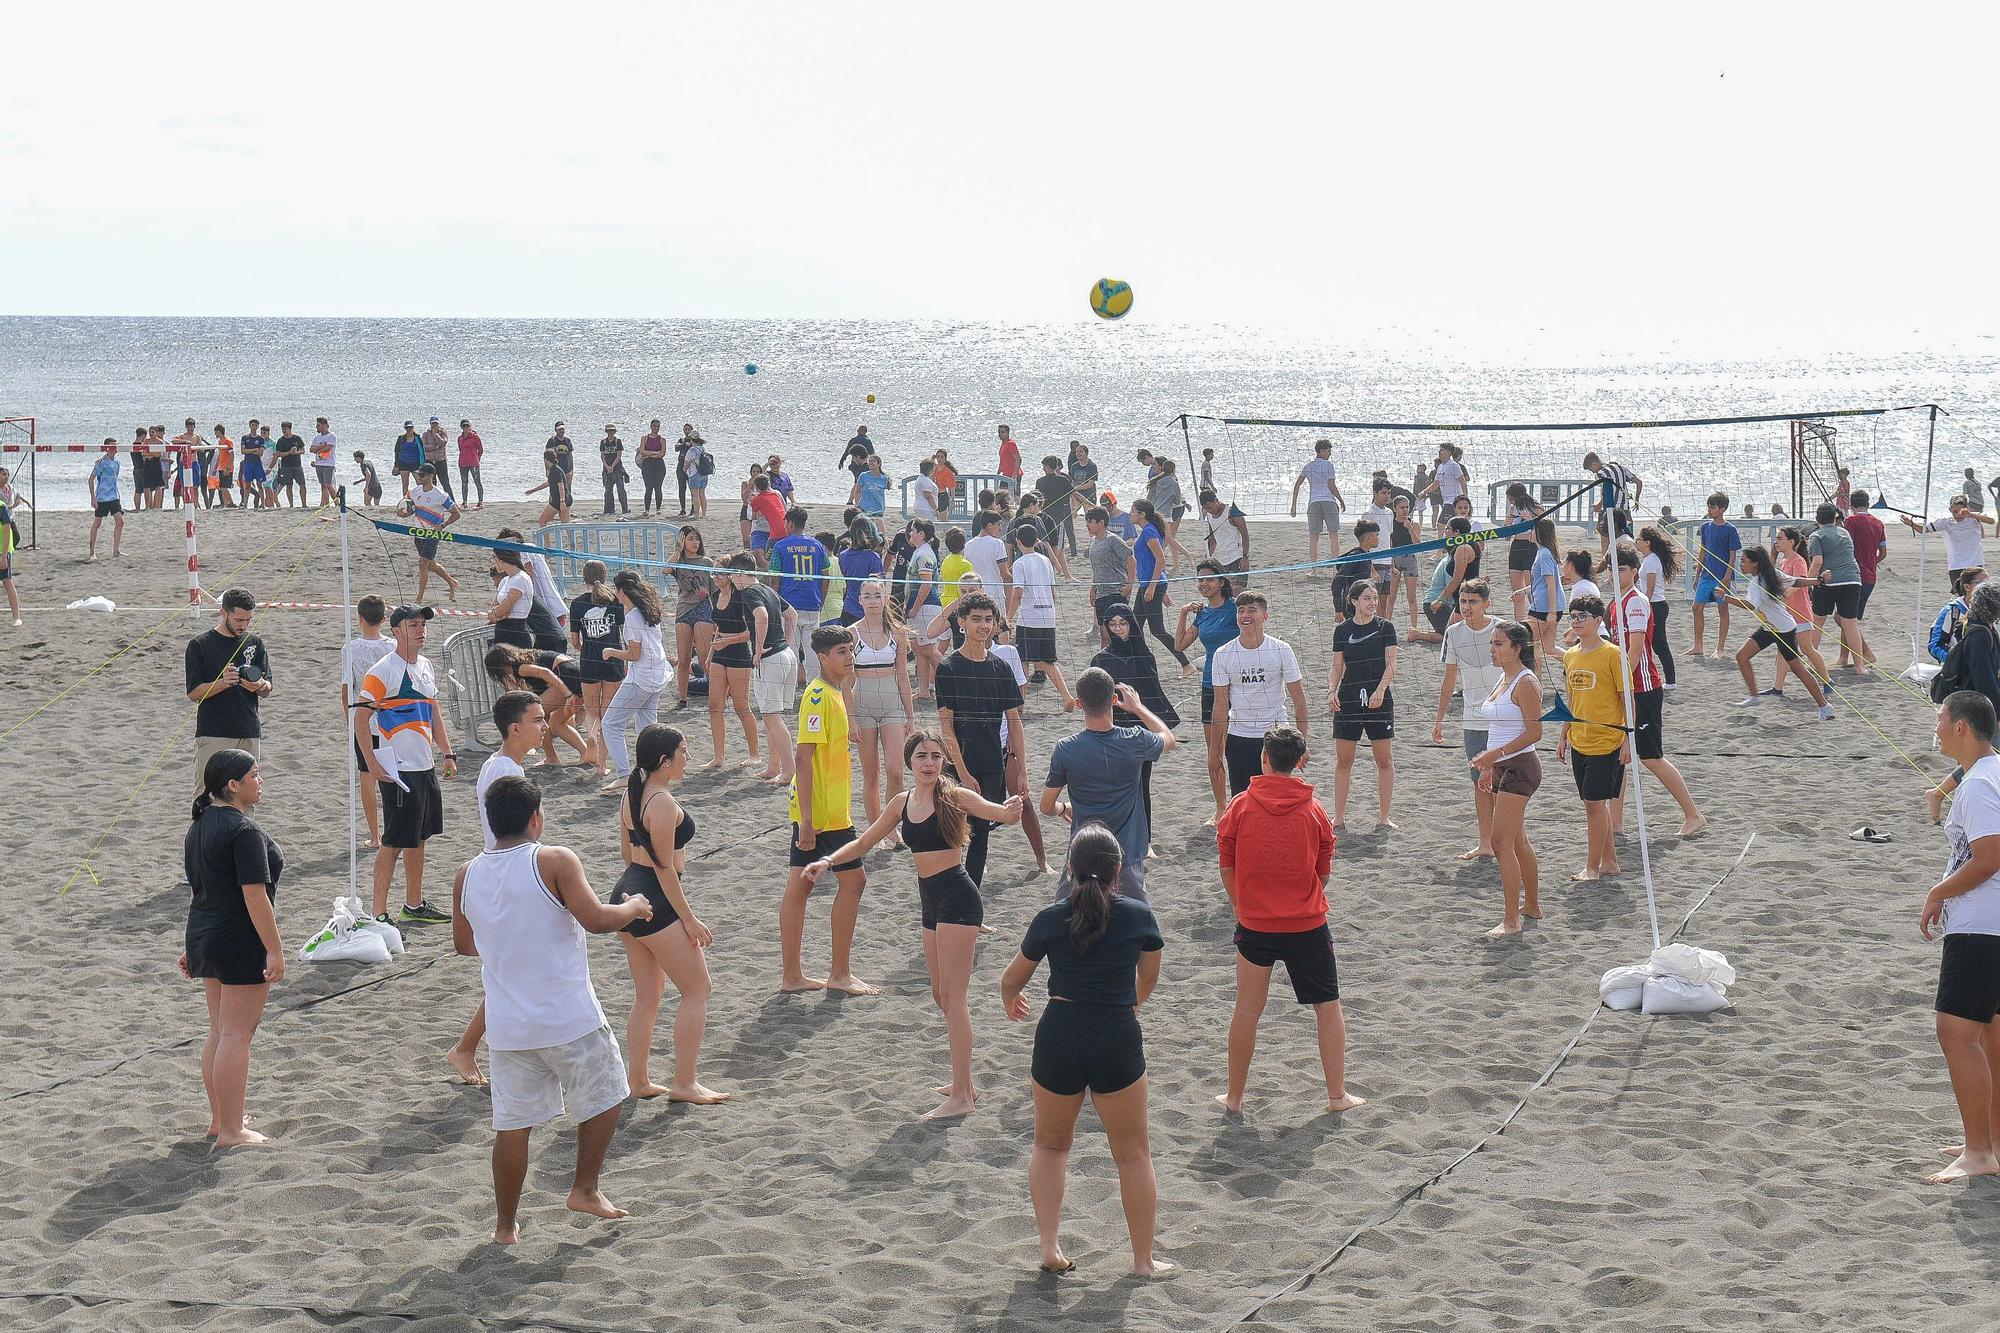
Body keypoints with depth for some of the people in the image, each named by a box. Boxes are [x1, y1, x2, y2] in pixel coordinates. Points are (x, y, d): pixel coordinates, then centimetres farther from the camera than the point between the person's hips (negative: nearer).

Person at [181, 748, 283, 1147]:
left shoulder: (199, 826, 10)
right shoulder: (244, 831, -19)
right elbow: (254, 895, -23)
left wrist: (192, 945, 22)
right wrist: (275, 949, -21)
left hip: (204, 937, 9)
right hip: (241, 944, -9)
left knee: (219, 1031, 18)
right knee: (236, 1035, -4)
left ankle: (219, 1119, 27)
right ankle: (231, 1131, -1)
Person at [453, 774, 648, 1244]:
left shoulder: (467, 875, 4)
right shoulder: (555, 862, -12)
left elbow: (463, 943, 17)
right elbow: (595, 920, -20)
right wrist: (633, 908, 0)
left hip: (507, 1025, 4)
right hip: (569, 1018, -4)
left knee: (512, 1124, 11)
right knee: (604, 1098, 19)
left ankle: (506, 1224, 15)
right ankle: (584, 1189, 22)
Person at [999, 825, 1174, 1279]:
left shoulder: (1050, 919, -2)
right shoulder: (1139, 916, -2)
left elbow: (1013, 980, 11)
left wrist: (1010, 1001, 35)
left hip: (1059, 1037, 1)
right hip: (1118, 1041, -1)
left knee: (1050, 1145, 21)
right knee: (1132, 1153, 13)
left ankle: (1050, 1246, 11)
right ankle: (1144, 1258, 18)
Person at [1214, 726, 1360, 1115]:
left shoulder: (1241, 806, -6)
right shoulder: (1314, 810, -3)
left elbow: (1226, 866, 1)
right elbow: (1324, 872, 5)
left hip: (1255, 926, 0)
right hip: (1308, 925, 0)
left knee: (1247, 1010, 10)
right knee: (1328, 1006, 14)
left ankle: (1234, 1097, 16)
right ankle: (1337, 1095, 16)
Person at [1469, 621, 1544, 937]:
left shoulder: (1526, 683, -14)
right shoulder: (1504, 679, 14)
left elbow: (1534, 732, -19)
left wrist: (1494, 754, -23)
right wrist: (1489, 766, 19)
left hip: (1520, 767, -10)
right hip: (1504, 768, 10)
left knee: (1502, 843, -12)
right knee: (1517, 842, 17)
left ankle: (1511, 920, -10)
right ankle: (1532, 905, 29)